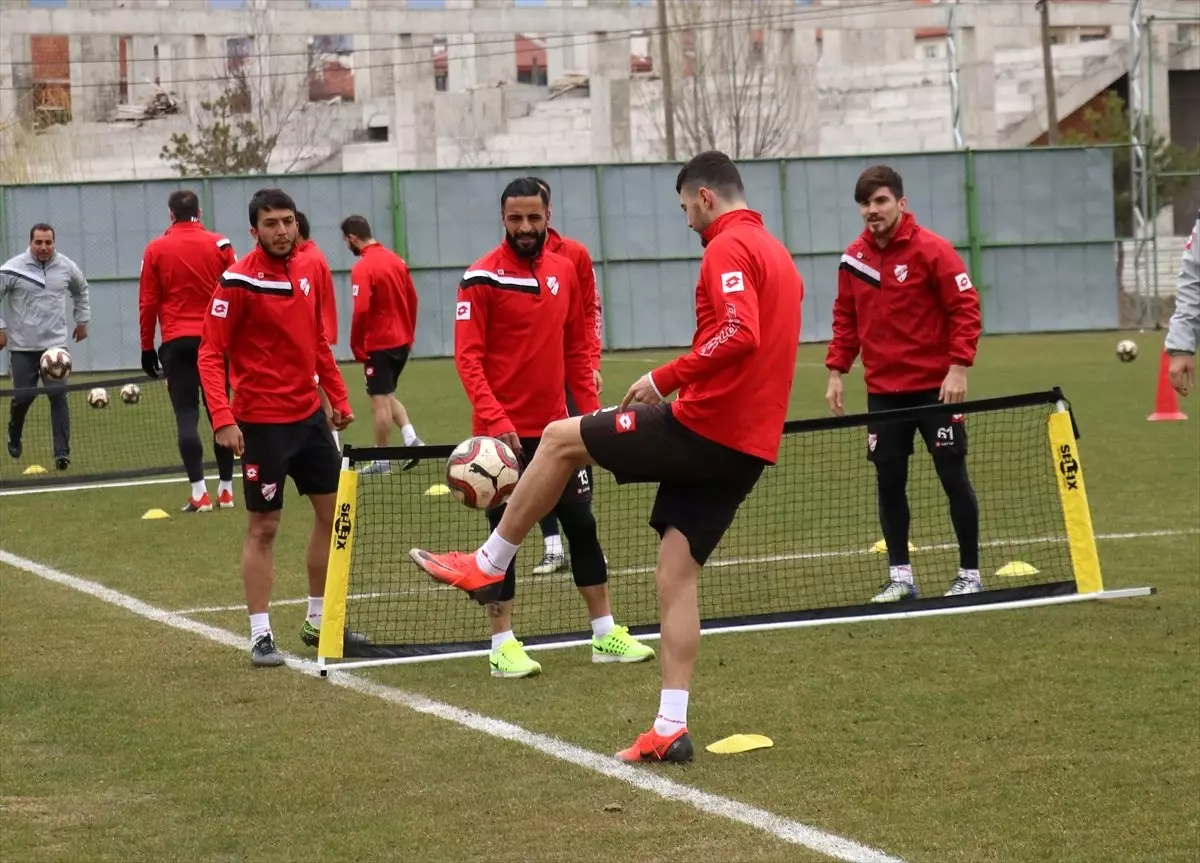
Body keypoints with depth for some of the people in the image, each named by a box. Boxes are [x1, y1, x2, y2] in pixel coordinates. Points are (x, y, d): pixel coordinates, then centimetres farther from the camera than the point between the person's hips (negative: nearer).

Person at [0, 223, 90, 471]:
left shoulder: (66, 267, 2)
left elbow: (81, 290, 22)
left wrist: (82, 320, 23)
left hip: (55, 344, 1)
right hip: (22, 347, -1)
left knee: (58, 395, -10)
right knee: (23, 397, 3)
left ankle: (62, 453, -10)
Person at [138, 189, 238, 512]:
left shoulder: (155, 250, 0)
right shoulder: (220, 245, 1)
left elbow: (147, 303, 1)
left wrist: (147, 348, 8)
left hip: (178, 342, -1)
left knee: (187, 415, -1)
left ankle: (199, 492, -9)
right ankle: (226, 489, 12)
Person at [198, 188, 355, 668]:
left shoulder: (306, 271, 6)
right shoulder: (238, 281, -14)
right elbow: (210, 355, -15)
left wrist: (338, 397, 15)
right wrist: (223, 419, -24)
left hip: (309, 416, 7)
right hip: (262, 423, -7)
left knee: (333, 511, 11)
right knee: (263, 527, -1)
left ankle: (319, 621, 25)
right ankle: (260, 636, 7)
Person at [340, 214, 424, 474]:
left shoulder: (362, 268, -17)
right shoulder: (395, 259, 6)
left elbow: (361, 311, -22)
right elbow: (412, 299, 11)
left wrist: (356, 347, -11)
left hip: (378, 345, -8)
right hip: (402, 341, 8)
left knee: (379, 400, 1)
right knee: (388, 395, 20)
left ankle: (382, 460, 7)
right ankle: (411, 438, 4)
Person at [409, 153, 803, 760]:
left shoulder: (729, 248, -10)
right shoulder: (778, 255, 21)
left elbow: (740, 334, -26)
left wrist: (665, 378, -21)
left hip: (701, 427, -9)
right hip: (748, 449, 9)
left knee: (560, 439, 7)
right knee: (677, 574, 7)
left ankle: (488, 565, 18)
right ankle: (671, 728, 1)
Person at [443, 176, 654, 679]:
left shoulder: (564, 271, 8)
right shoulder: (482, 277, -9)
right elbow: (468, 357, -14)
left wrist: (591, 411, 7)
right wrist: (494, 419, -24)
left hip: (555, 427, 6)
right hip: (505, 432, -6)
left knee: (582, 526, 9)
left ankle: (606, 635, 18)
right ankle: (503, 646, 6)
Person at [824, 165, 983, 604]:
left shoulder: (931, 250, -10)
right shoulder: (853, 258, 5)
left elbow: (965, 308, -11)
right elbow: (845, 319, 13)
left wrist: (958, 367, -18)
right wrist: (836, 371, 5)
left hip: (935, 387, -4)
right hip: (883, 391, 4)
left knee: (954, 477, 2)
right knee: (889, 482, 4)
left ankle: (970, 574, 11)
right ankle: (900, 576, 13)